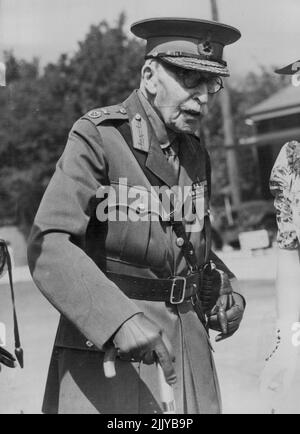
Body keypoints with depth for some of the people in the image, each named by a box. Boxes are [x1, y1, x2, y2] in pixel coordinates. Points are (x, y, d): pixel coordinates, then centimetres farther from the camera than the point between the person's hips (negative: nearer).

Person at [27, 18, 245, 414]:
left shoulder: (196, 155, 13)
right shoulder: (97, 139, -10)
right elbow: (48, 247, -21)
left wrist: (225, 292, 7)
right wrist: (120, 318, -33)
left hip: (189, 344, 6)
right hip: (104, 345, -6)